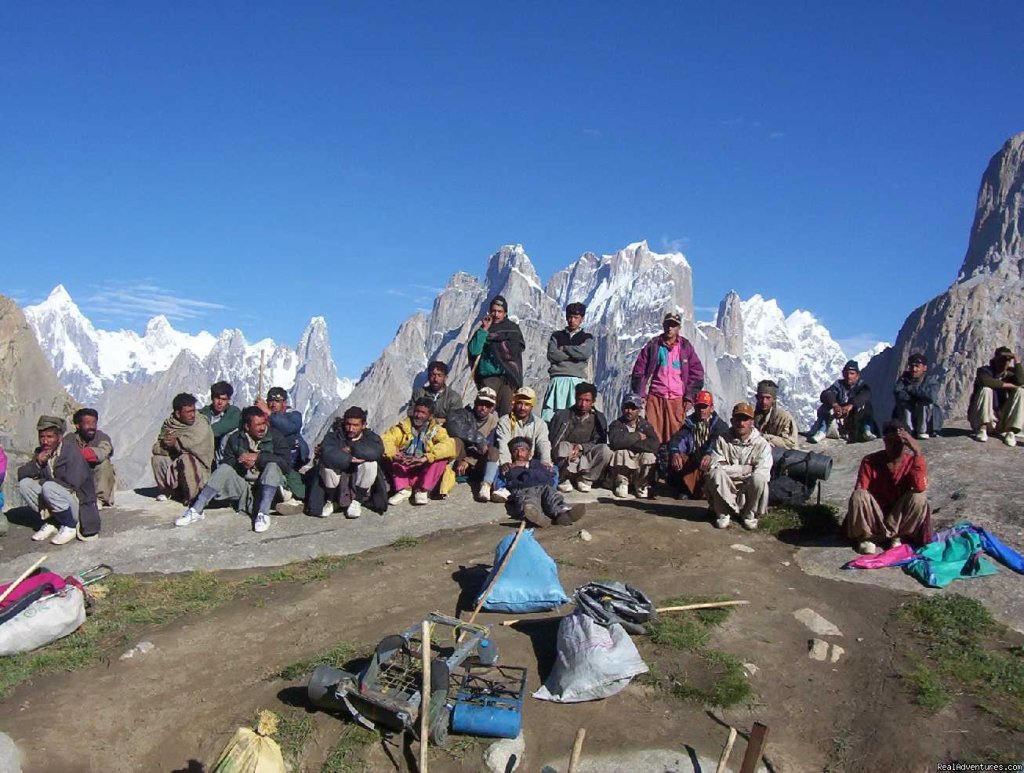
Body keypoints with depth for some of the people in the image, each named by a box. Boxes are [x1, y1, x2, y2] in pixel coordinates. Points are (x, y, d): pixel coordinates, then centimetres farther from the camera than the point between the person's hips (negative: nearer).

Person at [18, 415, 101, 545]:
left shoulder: (72, 451, -15)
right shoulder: (40, 453, 6)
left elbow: (72, 484, -24)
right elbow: (21, 474, 1)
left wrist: (43, 481, -12)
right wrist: (37, 463, -17)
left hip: (78, 504, -7)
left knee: (48, 487, -31)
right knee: (24, 483, -5)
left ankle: (70, 526, -12)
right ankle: (50, 522, 1)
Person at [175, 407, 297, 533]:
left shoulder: (275, 437, -5)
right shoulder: (235, 438, 4)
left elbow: (286, 463, -16)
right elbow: (226, 462, -1)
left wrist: (258, 457, -20)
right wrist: (241, 463, -22)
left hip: (267, 487, -2)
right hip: (242, 486, 2)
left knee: (272, 466, -29)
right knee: (224, 469, -20)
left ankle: (263, 514, -38)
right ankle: (196, 510, -22)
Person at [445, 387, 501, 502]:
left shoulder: (493, 420, 3)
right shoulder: (465, 413, -3)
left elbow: (484, 450, -5)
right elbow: (453, 425, -27)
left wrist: (467, 462, -19)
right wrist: (479, 439, -27)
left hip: (476, 464, 2)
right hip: (457, 461, -2)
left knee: (493, 451, -23)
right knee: (457, 442, -28)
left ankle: (486, 486, -41)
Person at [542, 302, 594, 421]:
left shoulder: (587, 338, 16)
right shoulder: (556, 335, 19)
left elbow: (586, 353, -6)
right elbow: (551, 355, 2)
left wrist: (564, 349, 3)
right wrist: (574, 354, -1)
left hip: (577, 380, -1)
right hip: (558, 379, 1)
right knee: (549, 414, -11)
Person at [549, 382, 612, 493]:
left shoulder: (599, 418, 6)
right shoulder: (563, 415, 0)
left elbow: (598, 442, -1)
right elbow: (552, 441, -5)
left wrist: (581, 447, -20)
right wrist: (567, 452, -24)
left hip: (586, 460, 2)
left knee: (605, 449, -25)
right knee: (564, 445, -34)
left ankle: (584, 479, -9)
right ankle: (563, 479, -11)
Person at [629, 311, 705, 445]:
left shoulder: (686, 347, 8)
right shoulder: (653, 345, 7)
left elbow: (697, 373, 9)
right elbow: (639, 371, 8)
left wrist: (690, 396, 1)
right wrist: (640, 395, 1)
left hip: (677, 399, 0)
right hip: (655, 397, 0)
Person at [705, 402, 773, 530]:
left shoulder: (761, 444, -3)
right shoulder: (722, 440, 0)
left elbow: (763, 472, -17)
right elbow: (713, 467, -13)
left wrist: (730, 469, -16)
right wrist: (745, 469, -16)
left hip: (749, 495, 0)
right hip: (725, 495, 0)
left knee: (759, 478, -31)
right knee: (716, 474, -29)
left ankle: (750, 515, -4)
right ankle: (723, 513, -6)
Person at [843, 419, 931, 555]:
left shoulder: (913, 461, -11)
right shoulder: (870, 461, -11)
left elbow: (920, 488, -30)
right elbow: (859, 492, -11)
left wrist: (917, 452, -34)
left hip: (899, 517, 1)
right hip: (874, 516, -1)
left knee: (919, 497, -27)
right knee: (858, 496, -31)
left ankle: (897, 536, -7)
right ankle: (866, 537, -7)